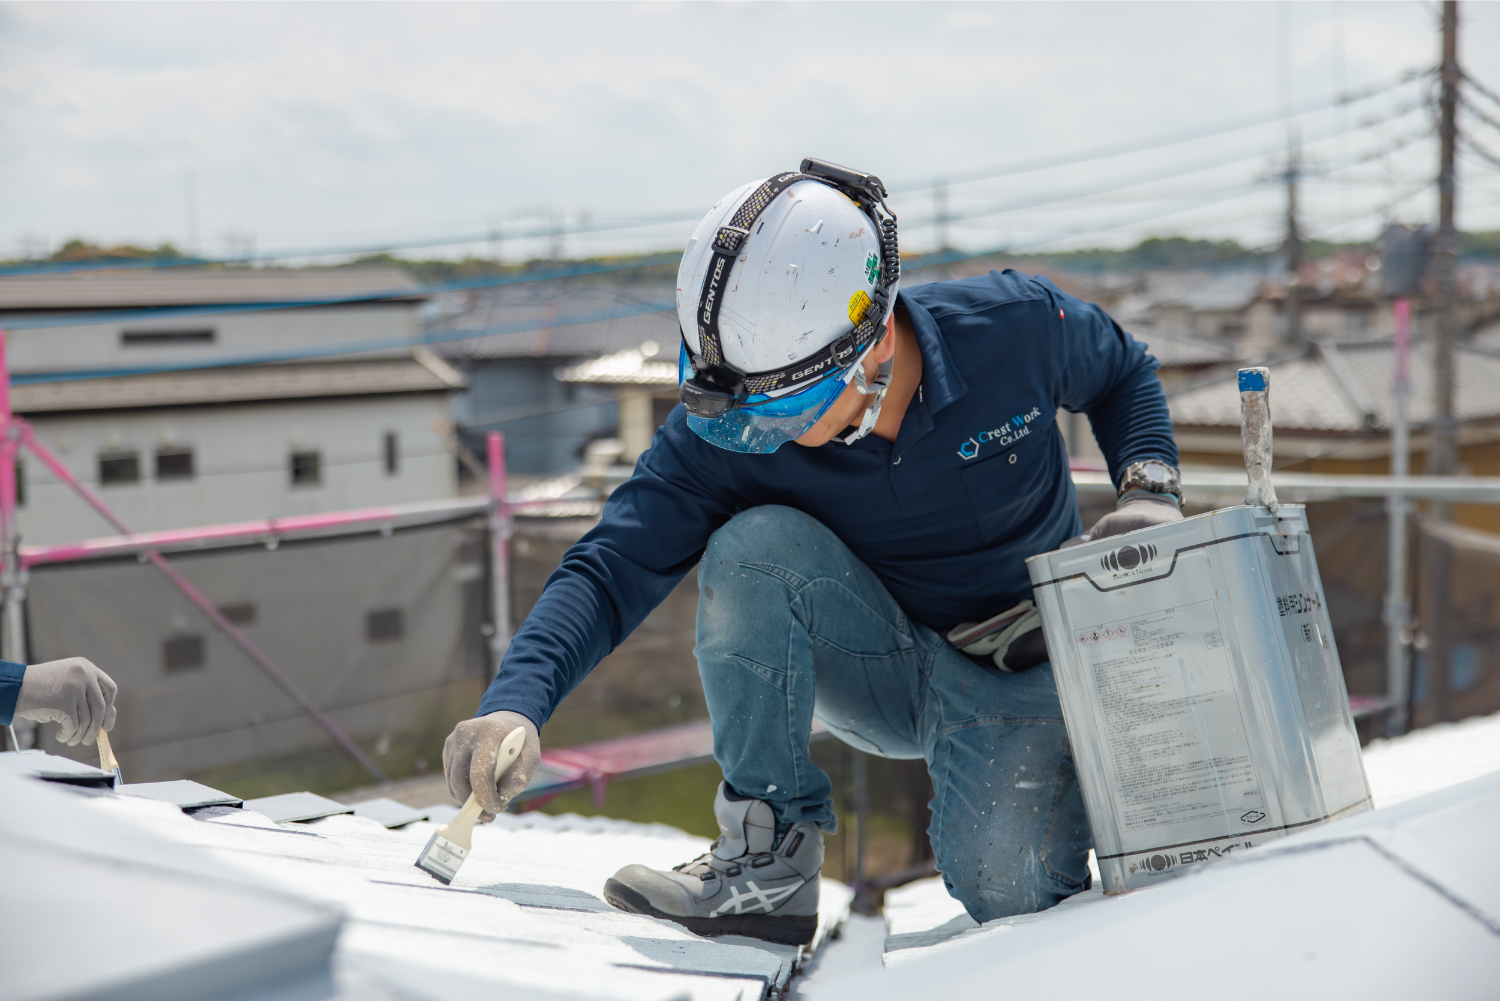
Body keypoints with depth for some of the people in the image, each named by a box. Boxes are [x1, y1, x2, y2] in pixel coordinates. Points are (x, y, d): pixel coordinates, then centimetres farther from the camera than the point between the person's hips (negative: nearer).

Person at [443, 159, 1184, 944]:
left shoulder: (1015, 329, -22)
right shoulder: (723, 432, -21)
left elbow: (1125, 374, 1)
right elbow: (610, 570, -26)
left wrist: (1150, 485, -16)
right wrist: (515, 702, -42)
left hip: (1020, 668, -1)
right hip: (877, 668, 1)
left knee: (1004, 885, -24)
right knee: (753, 544, -30)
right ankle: (771, 857, -19)